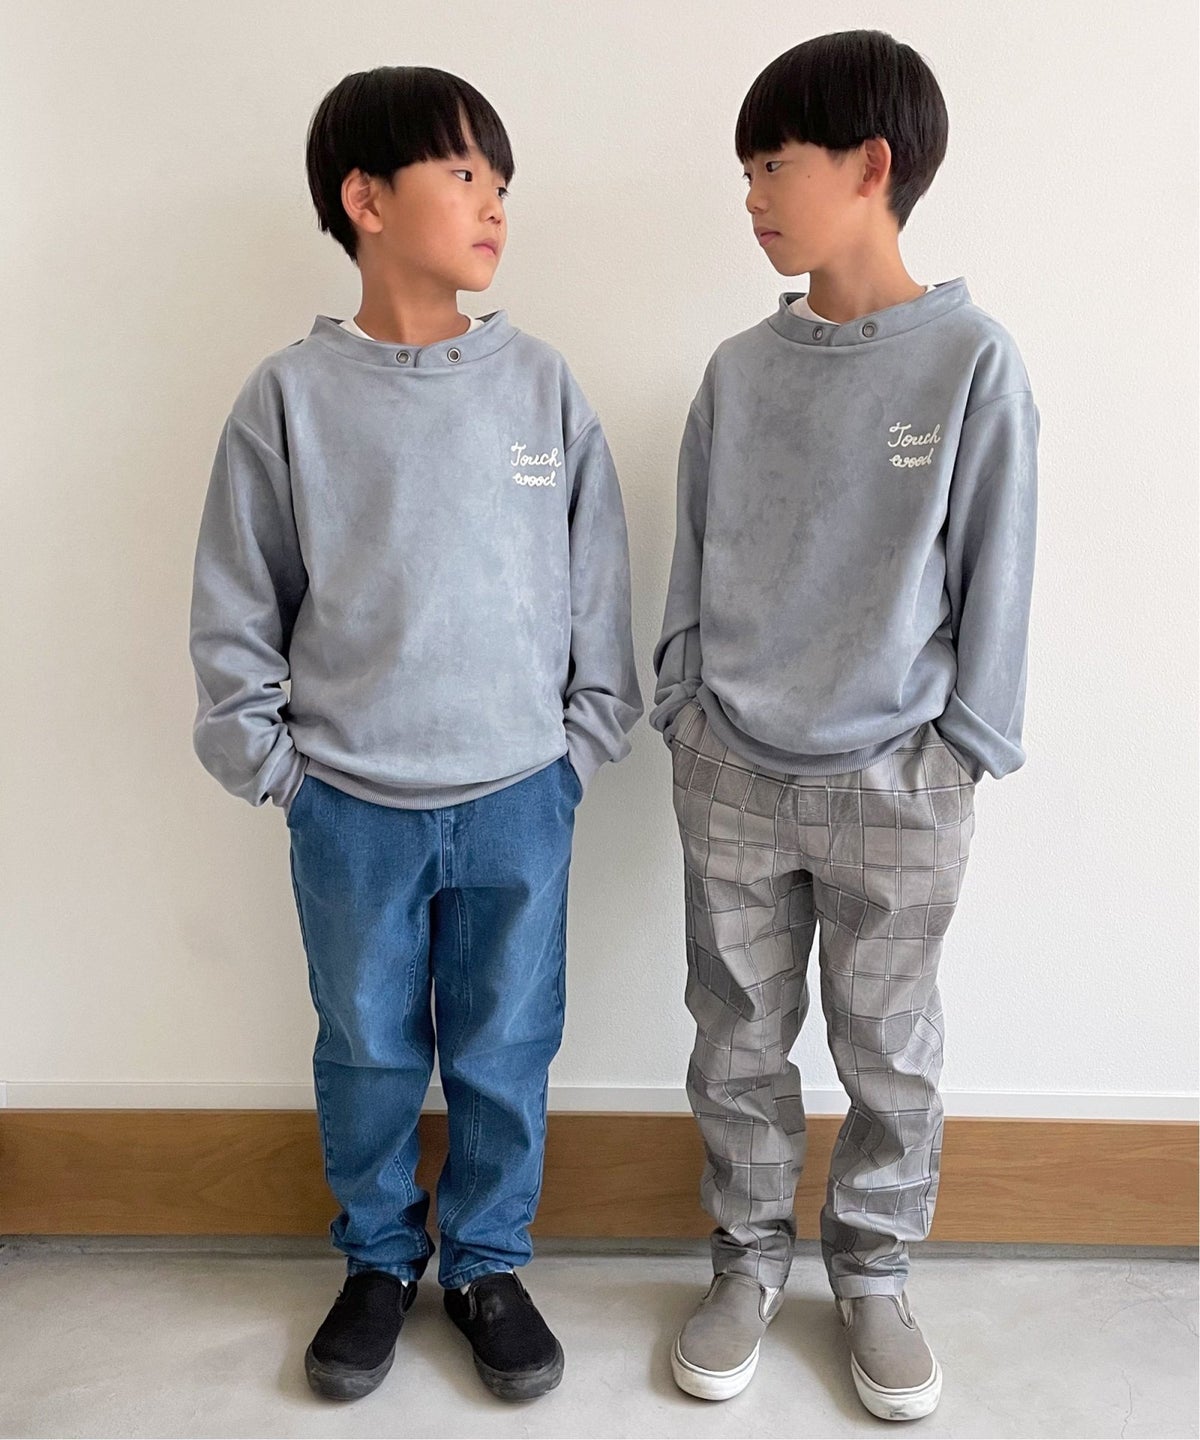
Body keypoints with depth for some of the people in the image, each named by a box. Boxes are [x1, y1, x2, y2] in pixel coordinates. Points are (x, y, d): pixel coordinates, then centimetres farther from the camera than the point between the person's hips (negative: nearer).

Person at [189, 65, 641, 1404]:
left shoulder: (540, 384, -1)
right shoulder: (292, 394, -5)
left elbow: (598, 586, 4)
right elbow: (235, 605, 1)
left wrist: (581, 745, 2)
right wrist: (271, 761, -1)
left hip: (517, 800, 1)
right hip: (350, 806, 0)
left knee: (505, 1055, 13)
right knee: (365, 1054, 16)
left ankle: (487, 1263, 37)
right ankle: (377, 1259, 39)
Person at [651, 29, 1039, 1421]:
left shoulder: (972, 360, -7)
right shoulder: (739, 371, 2)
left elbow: (993, 575, -5)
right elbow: (694, 558, 8)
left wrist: (964, 749, -5)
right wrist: (684, 706, 5)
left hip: (895, 783, -2)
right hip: (731, 772, 3)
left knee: (889, 1052, 12)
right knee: (737, 1042, 13)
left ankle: (872, 1270, 35)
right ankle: (749, 1258, 35)